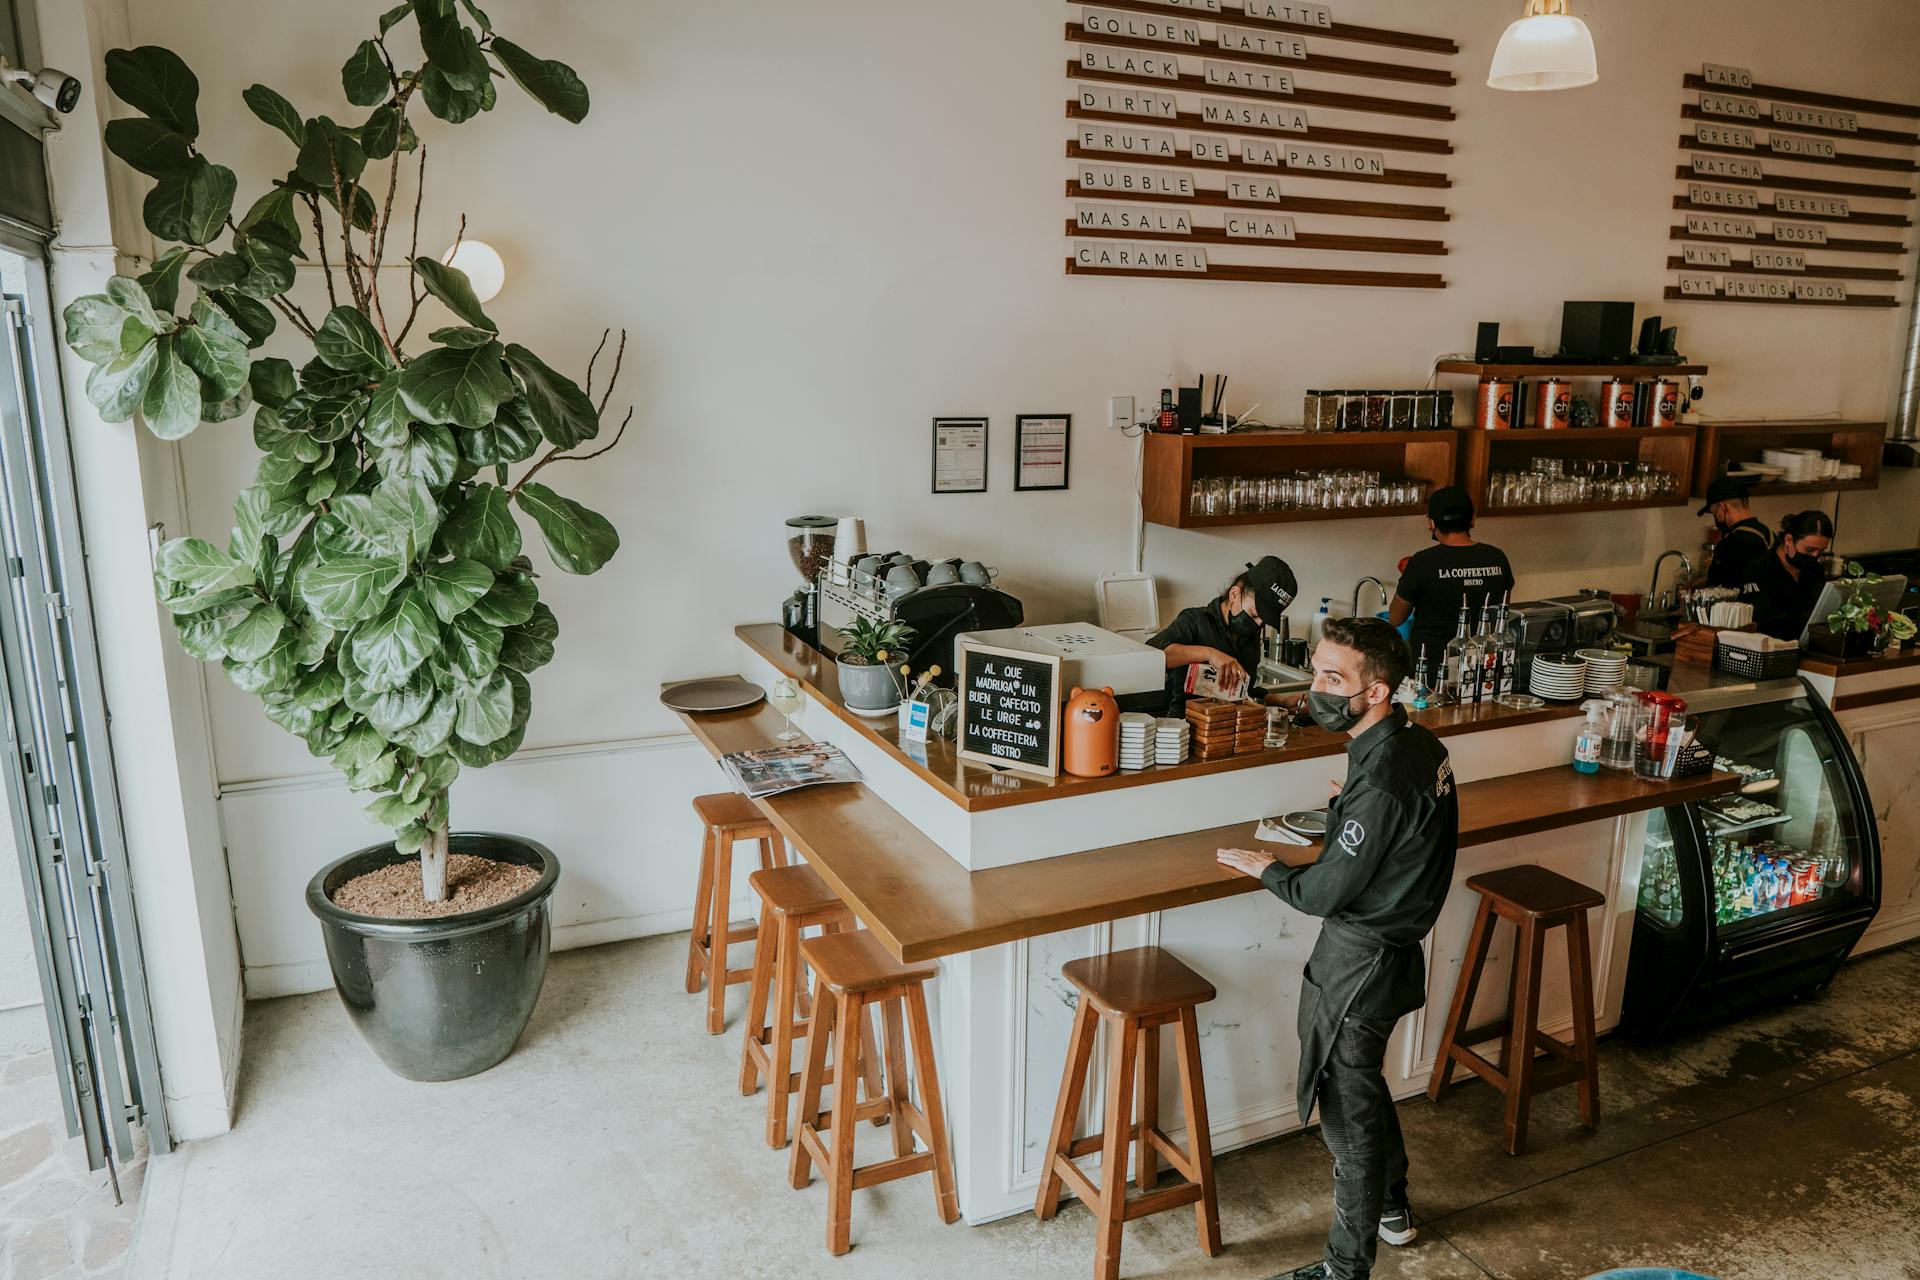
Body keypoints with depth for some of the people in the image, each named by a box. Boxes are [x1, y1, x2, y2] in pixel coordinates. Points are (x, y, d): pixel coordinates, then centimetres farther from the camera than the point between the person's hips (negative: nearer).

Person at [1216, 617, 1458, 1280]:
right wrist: (1349, 809, 15)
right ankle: (1393, 1209, 47)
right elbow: (1417, 833, 14)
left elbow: (1327, 893, -22)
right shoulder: (1420, 744, -1)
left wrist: (1269, 870, -5)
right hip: (1394, 942, 10)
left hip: (1359, 961, -10)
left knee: (1349, 1111, 6)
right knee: (1365, 1086, 27)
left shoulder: (1380, 784, -31)